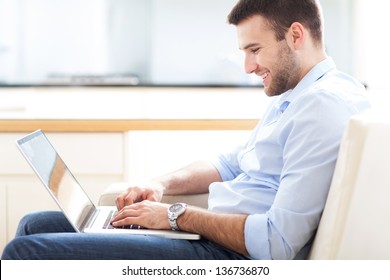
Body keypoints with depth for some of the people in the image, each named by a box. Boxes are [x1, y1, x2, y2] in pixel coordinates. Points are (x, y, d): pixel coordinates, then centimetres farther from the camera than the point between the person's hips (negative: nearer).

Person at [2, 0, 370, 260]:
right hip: (209, 239, 11)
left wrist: (177, 215, -13)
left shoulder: (325, 104, -17)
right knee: (36, 225, 12)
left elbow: (277, 242, -24)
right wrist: (163, 184, 10)